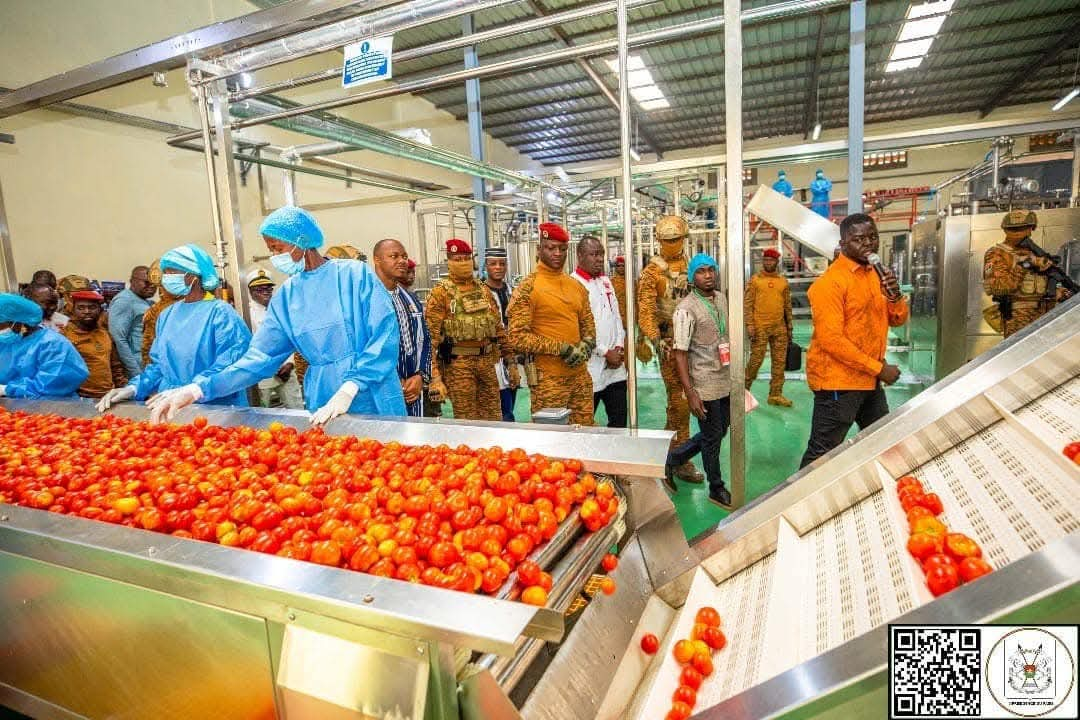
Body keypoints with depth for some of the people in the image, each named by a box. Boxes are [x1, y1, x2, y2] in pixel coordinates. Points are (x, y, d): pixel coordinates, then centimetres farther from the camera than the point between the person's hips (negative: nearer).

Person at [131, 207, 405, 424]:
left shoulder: (355, 274, -6)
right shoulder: (285, 297, 8)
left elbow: (386, 336, -13)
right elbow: (259, 357, 5)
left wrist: (349, 389, -23)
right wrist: (198, 388, -8)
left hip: (374, 400, -3)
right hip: (324, 404, 4)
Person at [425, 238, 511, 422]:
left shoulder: (483, 290, 12)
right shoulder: (440, 293, -6)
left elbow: (498, 327, 16)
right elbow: (431, 336, -11)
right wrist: (435, 376, -18)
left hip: (487, 361, 5)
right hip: (458, 363, -5)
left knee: (493, 419, 11)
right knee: (467, 422, 3)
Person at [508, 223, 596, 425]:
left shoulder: (576, 286, 11)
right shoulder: (527, 288, -8)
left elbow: (588, 324, 19)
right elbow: (518, 338, -14)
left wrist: (585, 346, -3)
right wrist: (562, 349, -16)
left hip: (581, 375, 6)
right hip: (548, 379, -6)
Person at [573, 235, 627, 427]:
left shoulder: (605, 281, 15)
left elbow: (616, 316, 16)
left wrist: (619, 347, 1)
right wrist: (605, 353, -11)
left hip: (615, 368, 7)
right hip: (591, 368, -7)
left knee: (619, 420, 12)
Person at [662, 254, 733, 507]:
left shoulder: (721, 299, 7)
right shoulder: (687, 308, -16)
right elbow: (679, 353, -18)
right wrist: (690, 393, -21)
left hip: (725, 382, 8)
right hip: (705, 385, -7)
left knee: (720, 431, 18)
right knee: (712, 437, 7)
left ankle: (672, 459, 33)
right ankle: (717, 489, 27)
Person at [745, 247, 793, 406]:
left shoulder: (783, 281, 12)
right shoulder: (755, 279, 1)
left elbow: (788, 306, 15)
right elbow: (748, 304, -5)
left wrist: (789, 327, 12)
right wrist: (749, 324, -13)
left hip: (779, 328, 4)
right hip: (760, 327, -4)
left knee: (779, 361, 5)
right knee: (756, 360, -2)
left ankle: (775, 395, 13)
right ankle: (744, 389, 14)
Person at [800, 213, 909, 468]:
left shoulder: (876, 274, 11)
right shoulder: (831, 282, -16)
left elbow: (898, 320, 13)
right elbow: (831, 339, -22)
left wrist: (894, 295, -9)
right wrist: (879, 368, -17)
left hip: (870, 380, 9)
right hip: (837, 382, -9)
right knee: (821, 454, -3)